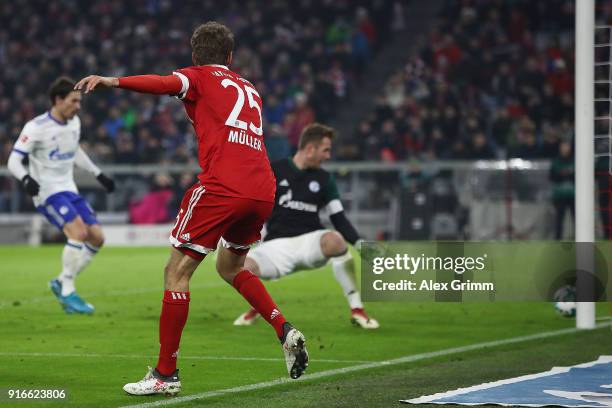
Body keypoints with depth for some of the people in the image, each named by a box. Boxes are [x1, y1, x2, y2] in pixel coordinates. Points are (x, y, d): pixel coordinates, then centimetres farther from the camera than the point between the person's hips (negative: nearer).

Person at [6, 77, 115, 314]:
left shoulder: (74, 122, 8)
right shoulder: (36, 127, -14)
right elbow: (13, 161, -15)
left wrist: (98, 175, 27)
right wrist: (26, 179, -35)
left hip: (69, 190, 8)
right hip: (47, 192, -8)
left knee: (96, 237, -3)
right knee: (78, 231, -26)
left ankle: (62, 283, 11)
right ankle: (67, 294, -17)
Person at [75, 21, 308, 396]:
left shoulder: (201, 77, 9)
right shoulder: (249, 88, 27)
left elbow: (168, 83, -13)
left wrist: (114, 81, -26)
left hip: (223, 187, -7)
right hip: (263, 191, 7)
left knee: (178, 271, -1)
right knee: (231, 267, 29)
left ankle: (166, 374, -4)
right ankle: (285, 331, 13)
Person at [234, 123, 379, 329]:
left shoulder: (324, 179, 8)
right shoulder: (274, 171, 0)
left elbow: (339, 218, 6)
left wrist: (359, 242, -10)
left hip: (310, 241, 1)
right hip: (277, 244, -1)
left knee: (335, 241, -37)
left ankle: (357, 309, -24)